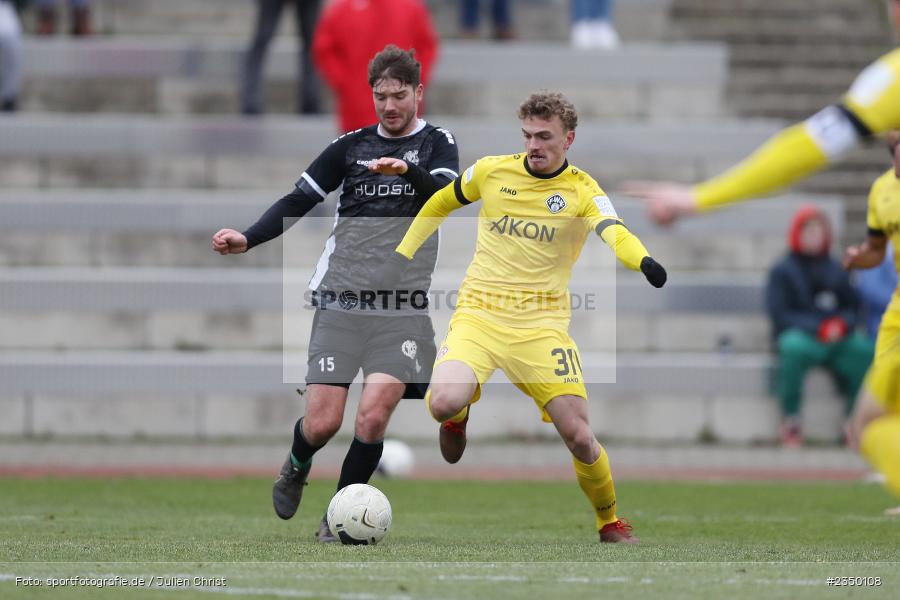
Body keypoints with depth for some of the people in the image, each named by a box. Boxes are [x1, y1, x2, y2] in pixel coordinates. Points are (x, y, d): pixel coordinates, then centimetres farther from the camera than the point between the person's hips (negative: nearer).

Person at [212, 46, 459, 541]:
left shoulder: (437, 144, 6)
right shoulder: (352, 145, 12)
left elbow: (445, 194, -14)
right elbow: (297, 201, 12)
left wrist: (408, 170, -35)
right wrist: (247, 239, -4)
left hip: (403, 305, -1)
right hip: (340, 298, 1)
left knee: (373, 414, -17)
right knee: (322, 422, -7)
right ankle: (297, 466, 28)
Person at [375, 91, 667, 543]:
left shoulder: (582, 192, -5)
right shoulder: (492, 172, 3)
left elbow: (614, 234, -26)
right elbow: (440, 204, 22)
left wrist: (644, 261, -48)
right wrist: (403, 254, 18)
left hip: (541, 324, -1)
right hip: (477, 315, 1)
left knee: (578, 437, -10)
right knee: (444, 402, -26)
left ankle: (609, 521, 18)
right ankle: (457, 418, 14)